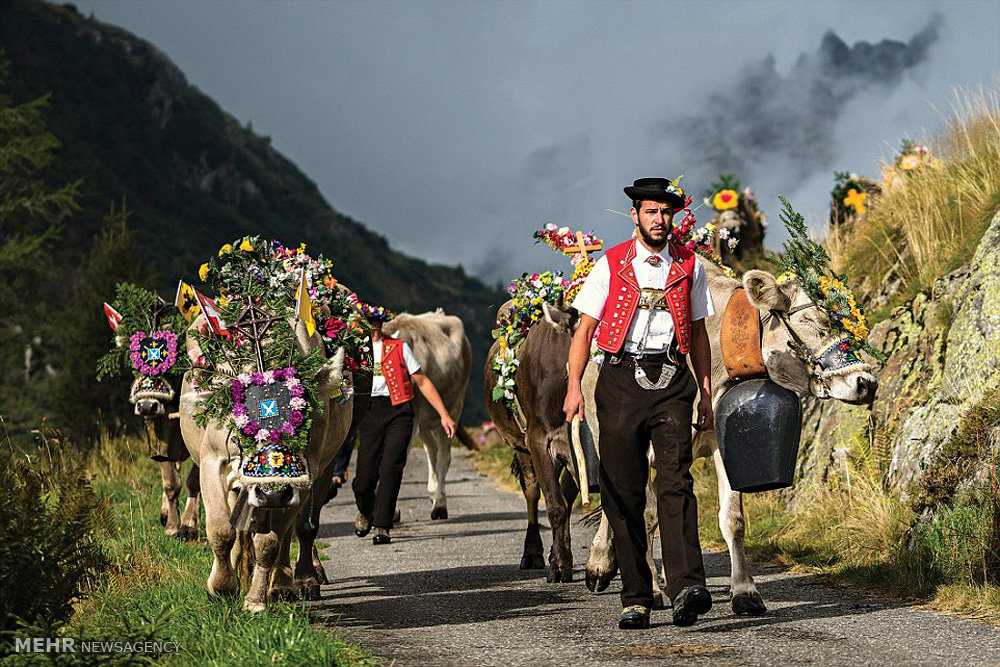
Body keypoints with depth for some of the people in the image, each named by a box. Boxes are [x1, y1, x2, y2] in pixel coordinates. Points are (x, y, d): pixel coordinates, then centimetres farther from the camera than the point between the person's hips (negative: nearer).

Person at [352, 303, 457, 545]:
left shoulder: (398, 348, 11)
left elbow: (422, 381, 13)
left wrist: (444, 414, 9)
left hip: (399, 411, 0)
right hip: (370, 414, 1)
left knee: (390, 468, -15)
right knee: (364, 478, -3)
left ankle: (381, 527, -8)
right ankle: (365, 512, 30)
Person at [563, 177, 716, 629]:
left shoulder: (689, 267, 12)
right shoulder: (610, 265, 7)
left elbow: (698, 333, 18)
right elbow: (585, 328, 7)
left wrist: (706, 392, 12)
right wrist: (574, 386, -5)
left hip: (671, 381, 0)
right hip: (621, 380, 0)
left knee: (675, 482, -15)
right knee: (623, 491, 0)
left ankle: (686, 587, -25)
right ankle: (635, 599, 6)